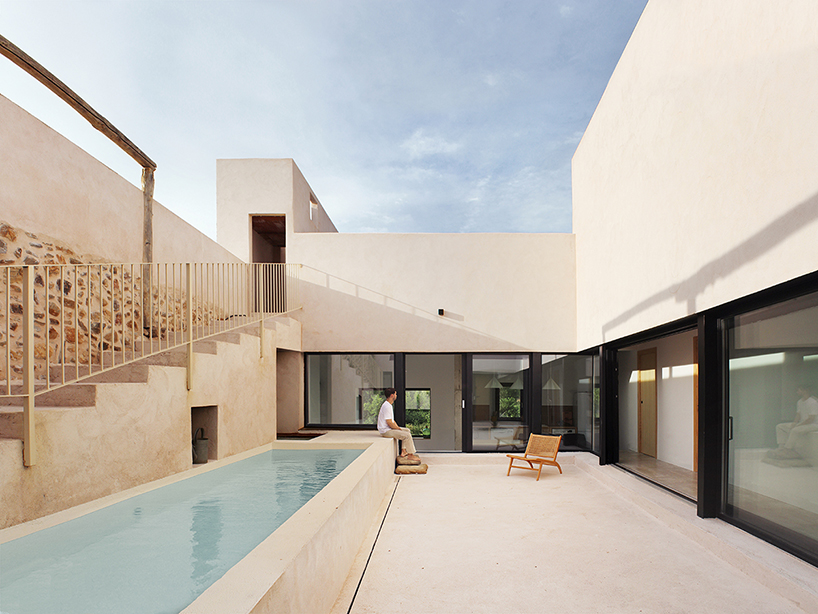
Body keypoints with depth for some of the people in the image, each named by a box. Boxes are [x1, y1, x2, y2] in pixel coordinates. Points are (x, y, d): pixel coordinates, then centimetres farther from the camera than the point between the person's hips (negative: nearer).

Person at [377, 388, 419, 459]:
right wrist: (398, 428, -11)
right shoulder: (387, 406, -21)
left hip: (390, 428, 11)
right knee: (407, 435, -17)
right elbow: (389, 423, -24)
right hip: (386, 431, -11)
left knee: (407, 430, 18)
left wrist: (398, 427, 7)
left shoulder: (389, 405, 13)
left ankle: (403, 451, 17)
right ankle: (411, 455, -6)